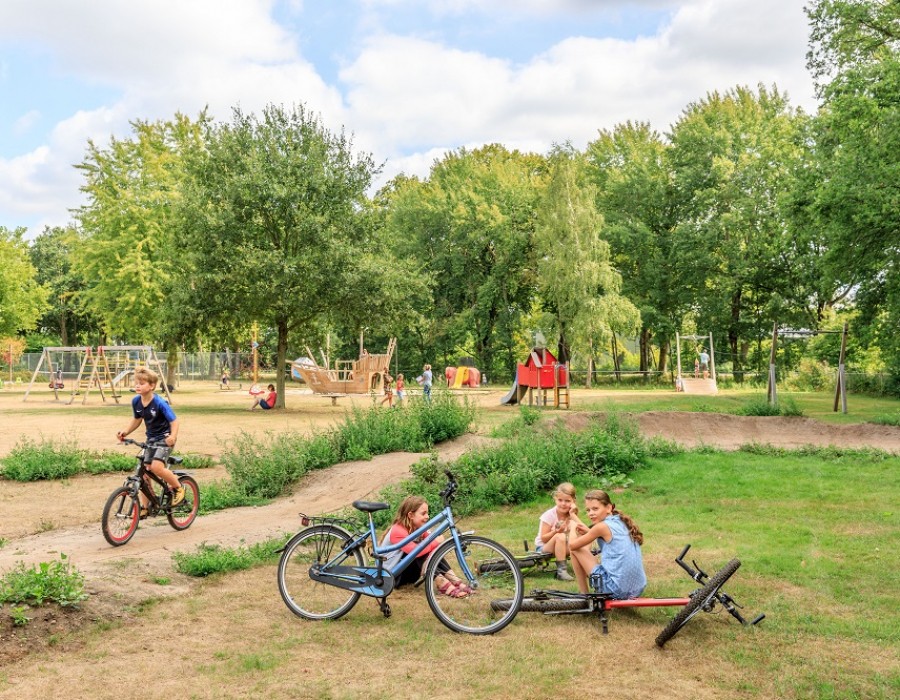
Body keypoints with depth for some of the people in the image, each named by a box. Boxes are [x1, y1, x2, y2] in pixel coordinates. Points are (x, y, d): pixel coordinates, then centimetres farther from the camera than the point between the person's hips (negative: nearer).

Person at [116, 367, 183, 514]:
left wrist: (173, 436, -36)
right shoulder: (136, 401, -2)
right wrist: (125, 432, 0)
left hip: (164, 439, -7)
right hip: (151, 439, 7)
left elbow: (174, 421, -19)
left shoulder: (159, 403, -22)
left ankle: (178, 487, 0)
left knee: (156, 467, -26)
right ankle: (144, 507, 15)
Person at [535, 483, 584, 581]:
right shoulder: (549, 515, -18)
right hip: (544, 547, -4)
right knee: (560, 536, -35)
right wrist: (556, 531, -36)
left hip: (563, 547, 4)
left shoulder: (571, 514, -5)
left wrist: (572, 514, -24)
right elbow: (544, 538, -19)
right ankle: (561, 571, -32)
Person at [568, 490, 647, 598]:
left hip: (615, 589, -8)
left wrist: (580, 535, 21)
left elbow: (572, 545, -1)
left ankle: (583, 594, 15)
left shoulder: (602, 526, -11)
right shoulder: (622, 522, 9)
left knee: (575, 550, 6)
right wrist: (589, 532, 15)